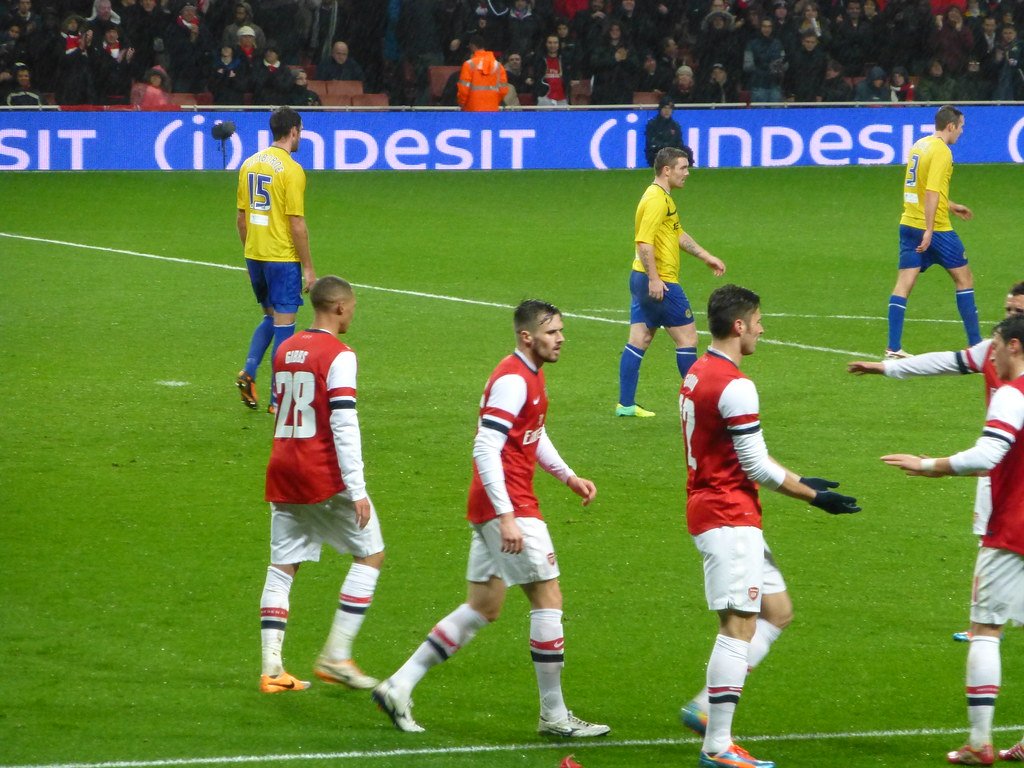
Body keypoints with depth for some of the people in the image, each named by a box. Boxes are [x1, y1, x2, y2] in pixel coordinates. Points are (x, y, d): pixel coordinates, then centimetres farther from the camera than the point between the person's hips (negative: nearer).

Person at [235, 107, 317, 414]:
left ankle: (248, 372, 3)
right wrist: (309, 269, -9)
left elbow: (241, 216, 12)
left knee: (271, 317, 22)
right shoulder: (291, 170, -14)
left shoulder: (250, 164, 7)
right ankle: (278, 400, 2)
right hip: (283, 258, -7)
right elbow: (297, 224, -16)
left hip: (255, 256, 7)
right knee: (284, 324, 0)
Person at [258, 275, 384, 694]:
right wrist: (356, 489, -18)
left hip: (282, 471, 7)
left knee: (281, 566, 9)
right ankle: (335, 655, -1)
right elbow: (344, 423, -17)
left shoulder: (284, 350, 12)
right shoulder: (338, 355, -11)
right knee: (370, 553, 6)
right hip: (325, 475, -7)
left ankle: (271, 667, 1)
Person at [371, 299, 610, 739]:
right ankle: (554, 715, 3)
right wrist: (506, 516, -27)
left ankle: (399, 686, 13)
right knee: (548, 599, -5)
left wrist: (567, 476, 17)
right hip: (508, 507, -10)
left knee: (483, 608, 12)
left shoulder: (531, 374, 15)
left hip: (504, 506, 10)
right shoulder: (513, 381, -17)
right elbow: (486, 449, -23)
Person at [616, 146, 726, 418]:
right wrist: (654, 279, -27)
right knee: (687, 337, -2)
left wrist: (707, 257, 28)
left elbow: (678, 235, 28)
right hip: (660, 283, -10)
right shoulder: (656, 200, -16)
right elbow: (644, 242, -24)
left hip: (644, 281, 10)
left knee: (639, 341, 9)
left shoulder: (663, 198, 16)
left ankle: (626, 404, 9)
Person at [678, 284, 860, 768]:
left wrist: (798, 482, 20)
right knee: (740, 626, -7)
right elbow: (756, 466, -16)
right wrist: (813, 497, -6)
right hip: (730, 517, -10)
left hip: (708, 506, 10)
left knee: (776, 611, 15)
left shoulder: (698, 374, 13)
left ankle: (706, 706, 12)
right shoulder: (734, 386, -18)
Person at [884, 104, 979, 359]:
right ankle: (975, 344, 11)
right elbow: (932, 192, -22)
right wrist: (929, 230, -25)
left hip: (909, 223, 7)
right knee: (964, 279, 7)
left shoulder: (919, 145, 12)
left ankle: (893, 347, -5)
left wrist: (950, 206, 35)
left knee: (904, 283, 2)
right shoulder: (941, 151, -14)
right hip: (934, 227, -7)